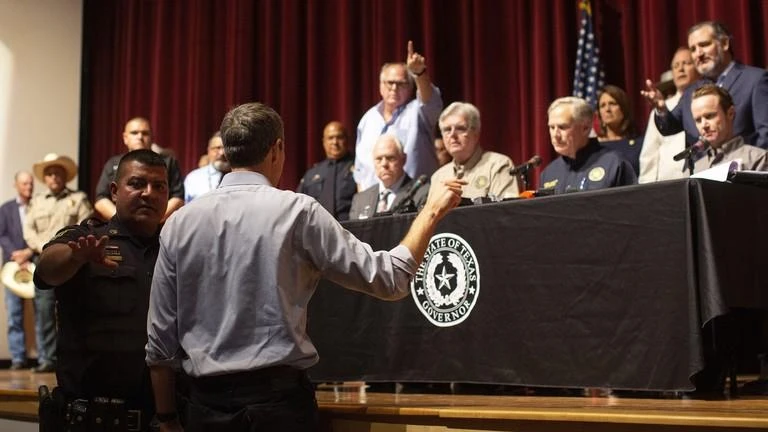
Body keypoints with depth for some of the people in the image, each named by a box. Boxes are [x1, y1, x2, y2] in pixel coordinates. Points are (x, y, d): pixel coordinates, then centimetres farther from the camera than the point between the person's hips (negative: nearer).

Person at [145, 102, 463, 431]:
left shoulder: (179, 223, 2)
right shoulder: (297, 211, -7)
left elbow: (160, 340, 4)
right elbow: (388, 279, -4)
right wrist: (432, 211, 7)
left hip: (207, 404, 3)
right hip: (278, 401, -3)